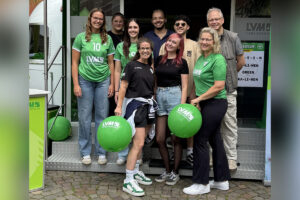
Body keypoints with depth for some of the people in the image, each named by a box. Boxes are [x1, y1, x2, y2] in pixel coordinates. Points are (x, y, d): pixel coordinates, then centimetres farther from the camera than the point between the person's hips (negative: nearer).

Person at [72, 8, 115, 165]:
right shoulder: (81, 37, 3)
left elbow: (111, 63, 10)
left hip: (103, 81, 1)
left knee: (102, 116, 5)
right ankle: (85, 152, 16)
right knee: (84, 117, 3)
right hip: (85, 80, -1)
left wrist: (112, 84, 4)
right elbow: (74, 62, 2)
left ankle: (101, 152, 17)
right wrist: (76, 84, -6)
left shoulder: (107, 39, 8)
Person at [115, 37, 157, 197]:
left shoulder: (151, 68, 14)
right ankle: (128, 181, -7)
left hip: (149, 105, 7)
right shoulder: (132, 65, -4)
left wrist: (154, 103, 14)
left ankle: (135, 172, 28)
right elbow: (123, 86, -8)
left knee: (141, 142, 13)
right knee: (138, 143, -12)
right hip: (135, 104, -6)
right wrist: (119, 106, -14)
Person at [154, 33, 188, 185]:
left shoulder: (182, 62, 3)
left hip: (174, 95, -4)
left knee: (176, 138, 3)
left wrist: (182, 106, -11)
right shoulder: (159, 60, 13)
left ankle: (175, 172, 18)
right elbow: (154, 81, 14)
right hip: (159, 96, 4)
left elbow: (184, 86, -1)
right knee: (159, 139, 4)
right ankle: (167, 170, 22)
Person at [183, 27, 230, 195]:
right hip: (204, 104, 9)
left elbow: (219, 86, -19)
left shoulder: (218, 59, -13)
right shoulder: (200, 59, 13)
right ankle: (222, 180, 26)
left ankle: (201, 184, 8)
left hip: (215, 104, -9)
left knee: (200, 140, -5)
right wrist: (194, 100, 14)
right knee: (215, 140, 14)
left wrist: (199, 98, -15)